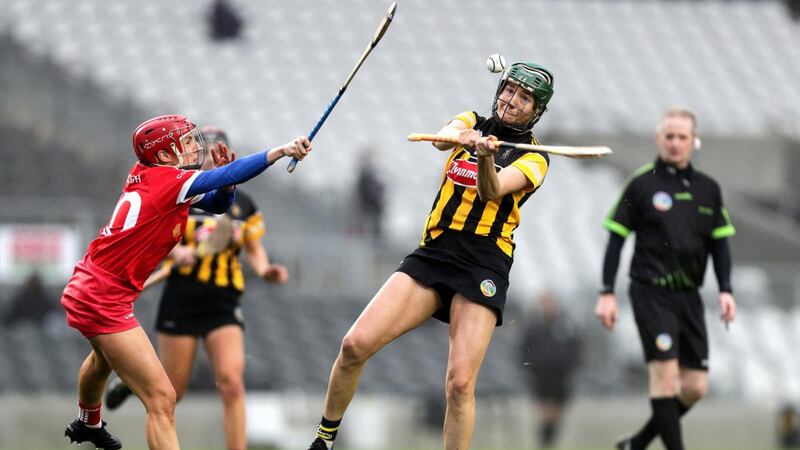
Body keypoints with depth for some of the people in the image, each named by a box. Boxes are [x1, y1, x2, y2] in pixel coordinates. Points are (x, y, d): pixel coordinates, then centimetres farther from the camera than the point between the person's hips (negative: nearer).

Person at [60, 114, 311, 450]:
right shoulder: (165, 181, -21)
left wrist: (225, 178, -11)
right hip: (103, 303, -11)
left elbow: (218, 204, 9)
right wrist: (280, 151, -37)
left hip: (89, 288, 11)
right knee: (162, 400, -16)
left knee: (104, 357, 40)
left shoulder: (147, 177, 3)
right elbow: (227, 176, -34)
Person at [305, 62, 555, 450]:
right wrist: (462, 138, -34)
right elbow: (443, 139, -11)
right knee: (355, 344, -10)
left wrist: (486, 157, -35)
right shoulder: (472, 123, 13)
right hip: (432, 254, 3)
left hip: (483, 267, -3)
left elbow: (492, 191, -14)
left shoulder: (533, 158, 4)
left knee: (460, 383, -16)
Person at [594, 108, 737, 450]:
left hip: (689, 295, 5)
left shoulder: (708, 189, 11)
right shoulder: (641, 184, -1)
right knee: (665, 374, -16)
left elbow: (719, 243, 16)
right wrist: (606, 293, -6)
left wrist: (725, 290, 3)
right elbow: (616, 240, 0)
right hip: (651, 293, -5)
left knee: (695, 387, 3)